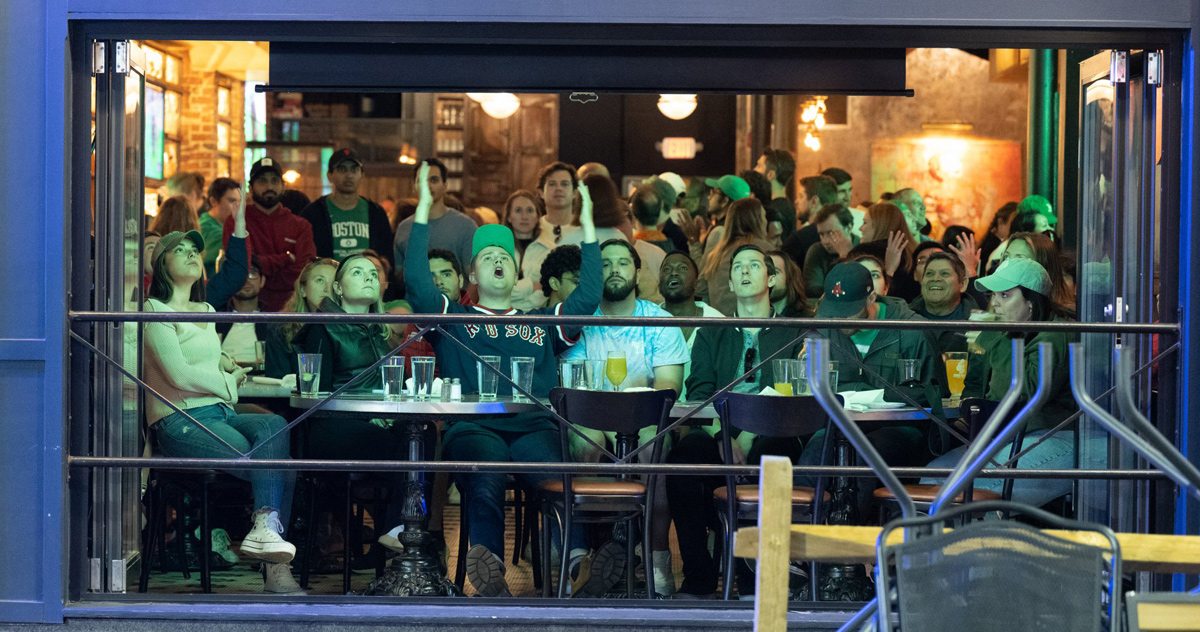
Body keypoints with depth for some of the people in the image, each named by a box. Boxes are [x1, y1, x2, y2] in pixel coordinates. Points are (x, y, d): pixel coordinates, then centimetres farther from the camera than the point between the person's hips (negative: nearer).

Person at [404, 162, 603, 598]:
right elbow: (416, 280, 11)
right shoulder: (452, 319, 25)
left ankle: (577, 560, -54)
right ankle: (488, 561, -58)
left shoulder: (542, 323, 32)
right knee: (484, 482, -36)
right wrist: (423, 210, 11)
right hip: (473, 427, -2)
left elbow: (588, 296, 22)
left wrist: (588, 227, 22)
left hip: (534, 426, 2)